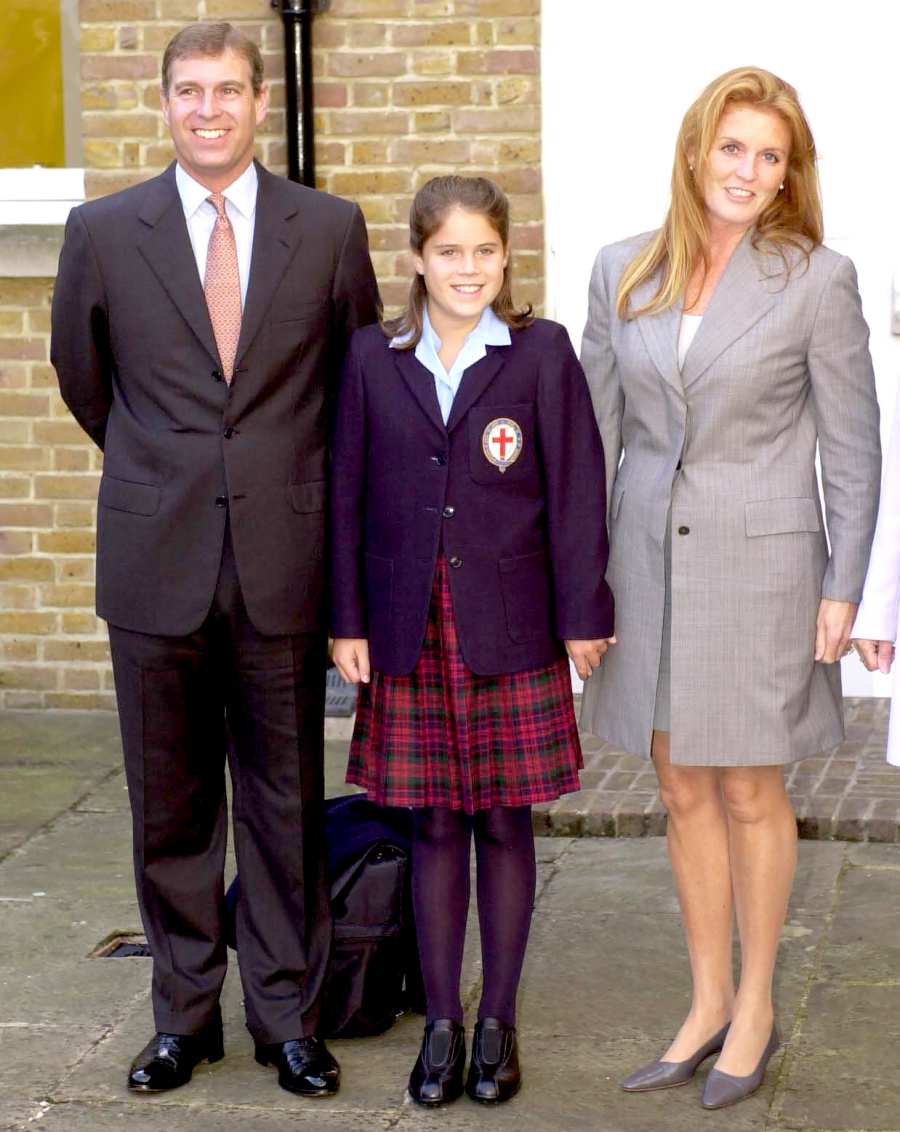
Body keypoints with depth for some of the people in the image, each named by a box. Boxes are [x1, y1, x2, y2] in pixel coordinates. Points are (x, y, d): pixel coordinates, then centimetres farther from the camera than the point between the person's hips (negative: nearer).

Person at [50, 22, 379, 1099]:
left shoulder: (330, 229, 2)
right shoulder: (103, 231, 2)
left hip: (282, 556, 0)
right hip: (156, 561, 1)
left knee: (285, 801, 7)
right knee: (170, 806, 9)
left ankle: (287, 1014, 19)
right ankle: (183, 1013, 22)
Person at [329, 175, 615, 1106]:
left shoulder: (542, 352, -1)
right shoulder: (373, 357, 4)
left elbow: (575, 490, -2)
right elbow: (347, 495, 6)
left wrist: (582, 616, -4)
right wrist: (347, 622, 3)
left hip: (510, 631, -1)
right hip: (410, 632, 1)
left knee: (504, 822, 6)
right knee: (433, 826, 7)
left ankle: (497, 1020, 19)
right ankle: (440, 1022, 18)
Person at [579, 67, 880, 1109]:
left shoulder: (815, 278, -6)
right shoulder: (623, 272, 4)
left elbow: (852, 444, -4)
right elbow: (597, 426, 8)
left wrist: (843, 586, -8)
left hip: (758, 564, -4)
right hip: (648, 557, 4)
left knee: (749, 792, 6)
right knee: (683, 791, 11)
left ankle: (755, 1006, 22)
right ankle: (707, 1006, 24)